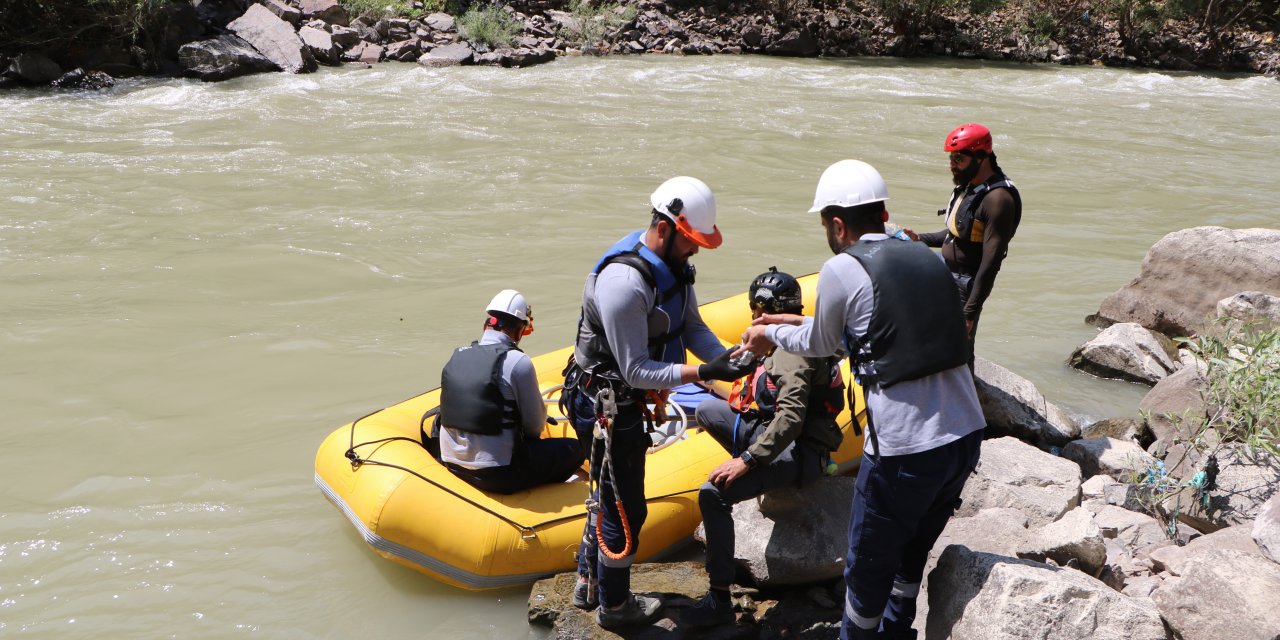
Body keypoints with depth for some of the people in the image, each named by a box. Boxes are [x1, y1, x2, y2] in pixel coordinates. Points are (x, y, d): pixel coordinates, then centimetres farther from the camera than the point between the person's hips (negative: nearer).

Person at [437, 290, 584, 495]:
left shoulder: (457, 356, 4)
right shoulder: (518, 362, -14)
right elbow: (535, 425, -5)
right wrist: (532, 434, 19)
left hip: (453, 466, 7)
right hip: (496, 476, -7)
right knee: (575, 449, 7)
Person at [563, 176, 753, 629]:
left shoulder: (672, 263, -2)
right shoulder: (624, 283, -32)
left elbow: (692, 327, 2)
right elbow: (637, 372, -29)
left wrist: (726, 356, -16)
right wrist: (702, 373, -33)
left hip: (624, 400, 10)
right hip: (607, 406, -10)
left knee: (608, 494, 24)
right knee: (626, 508, 5)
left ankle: (588, 584, 44)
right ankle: (614, 605, 27)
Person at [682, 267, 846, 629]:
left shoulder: (792, 353, -20)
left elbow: (791, 419, -31)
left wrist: (745, 460, -32)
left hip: (800, 452, -11)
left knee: (714, 493, -28)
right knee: (707, 411, 15)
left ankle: (719, 601, -23)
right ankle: (762, 473, 17)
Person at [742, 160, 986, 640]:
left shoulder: (842, 270, -9)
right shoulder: (925, 258, 11)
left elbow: (821, 345, 8)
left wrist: (772, 334, 27)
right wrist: (795, 323, 32)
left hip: (905, 453, -7)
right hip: (967, 437, 7)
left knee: (868, 570, 14)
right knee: (911, 556, 26)